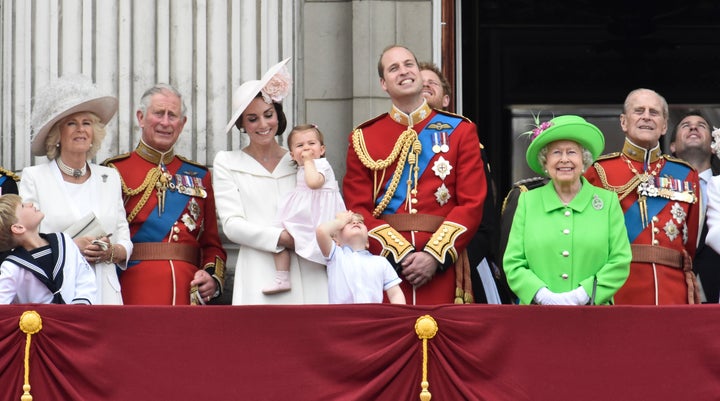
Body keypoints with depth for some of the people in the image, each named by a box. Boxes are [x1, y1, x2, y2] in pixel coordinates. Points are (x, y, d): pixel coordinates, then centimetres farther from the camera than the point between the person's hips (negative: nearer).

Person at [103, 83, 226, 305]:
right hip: (134, 295, -3)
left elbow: (212, 244, 15)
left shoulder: (199, 176, 16)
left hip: (189, 293, 3)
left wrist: (213, 278, -2)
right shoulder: (115, 171, 5)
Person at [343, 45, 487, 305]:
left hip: (442, 269, 0)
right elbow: (358, 209, 2)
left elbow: (472, 203, 1)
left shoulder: (460, 130, 8)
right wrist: (400, 254, -12)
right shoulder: (363, 138, 9)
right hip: (385, 263, 0)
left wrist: (435, 256, -11)